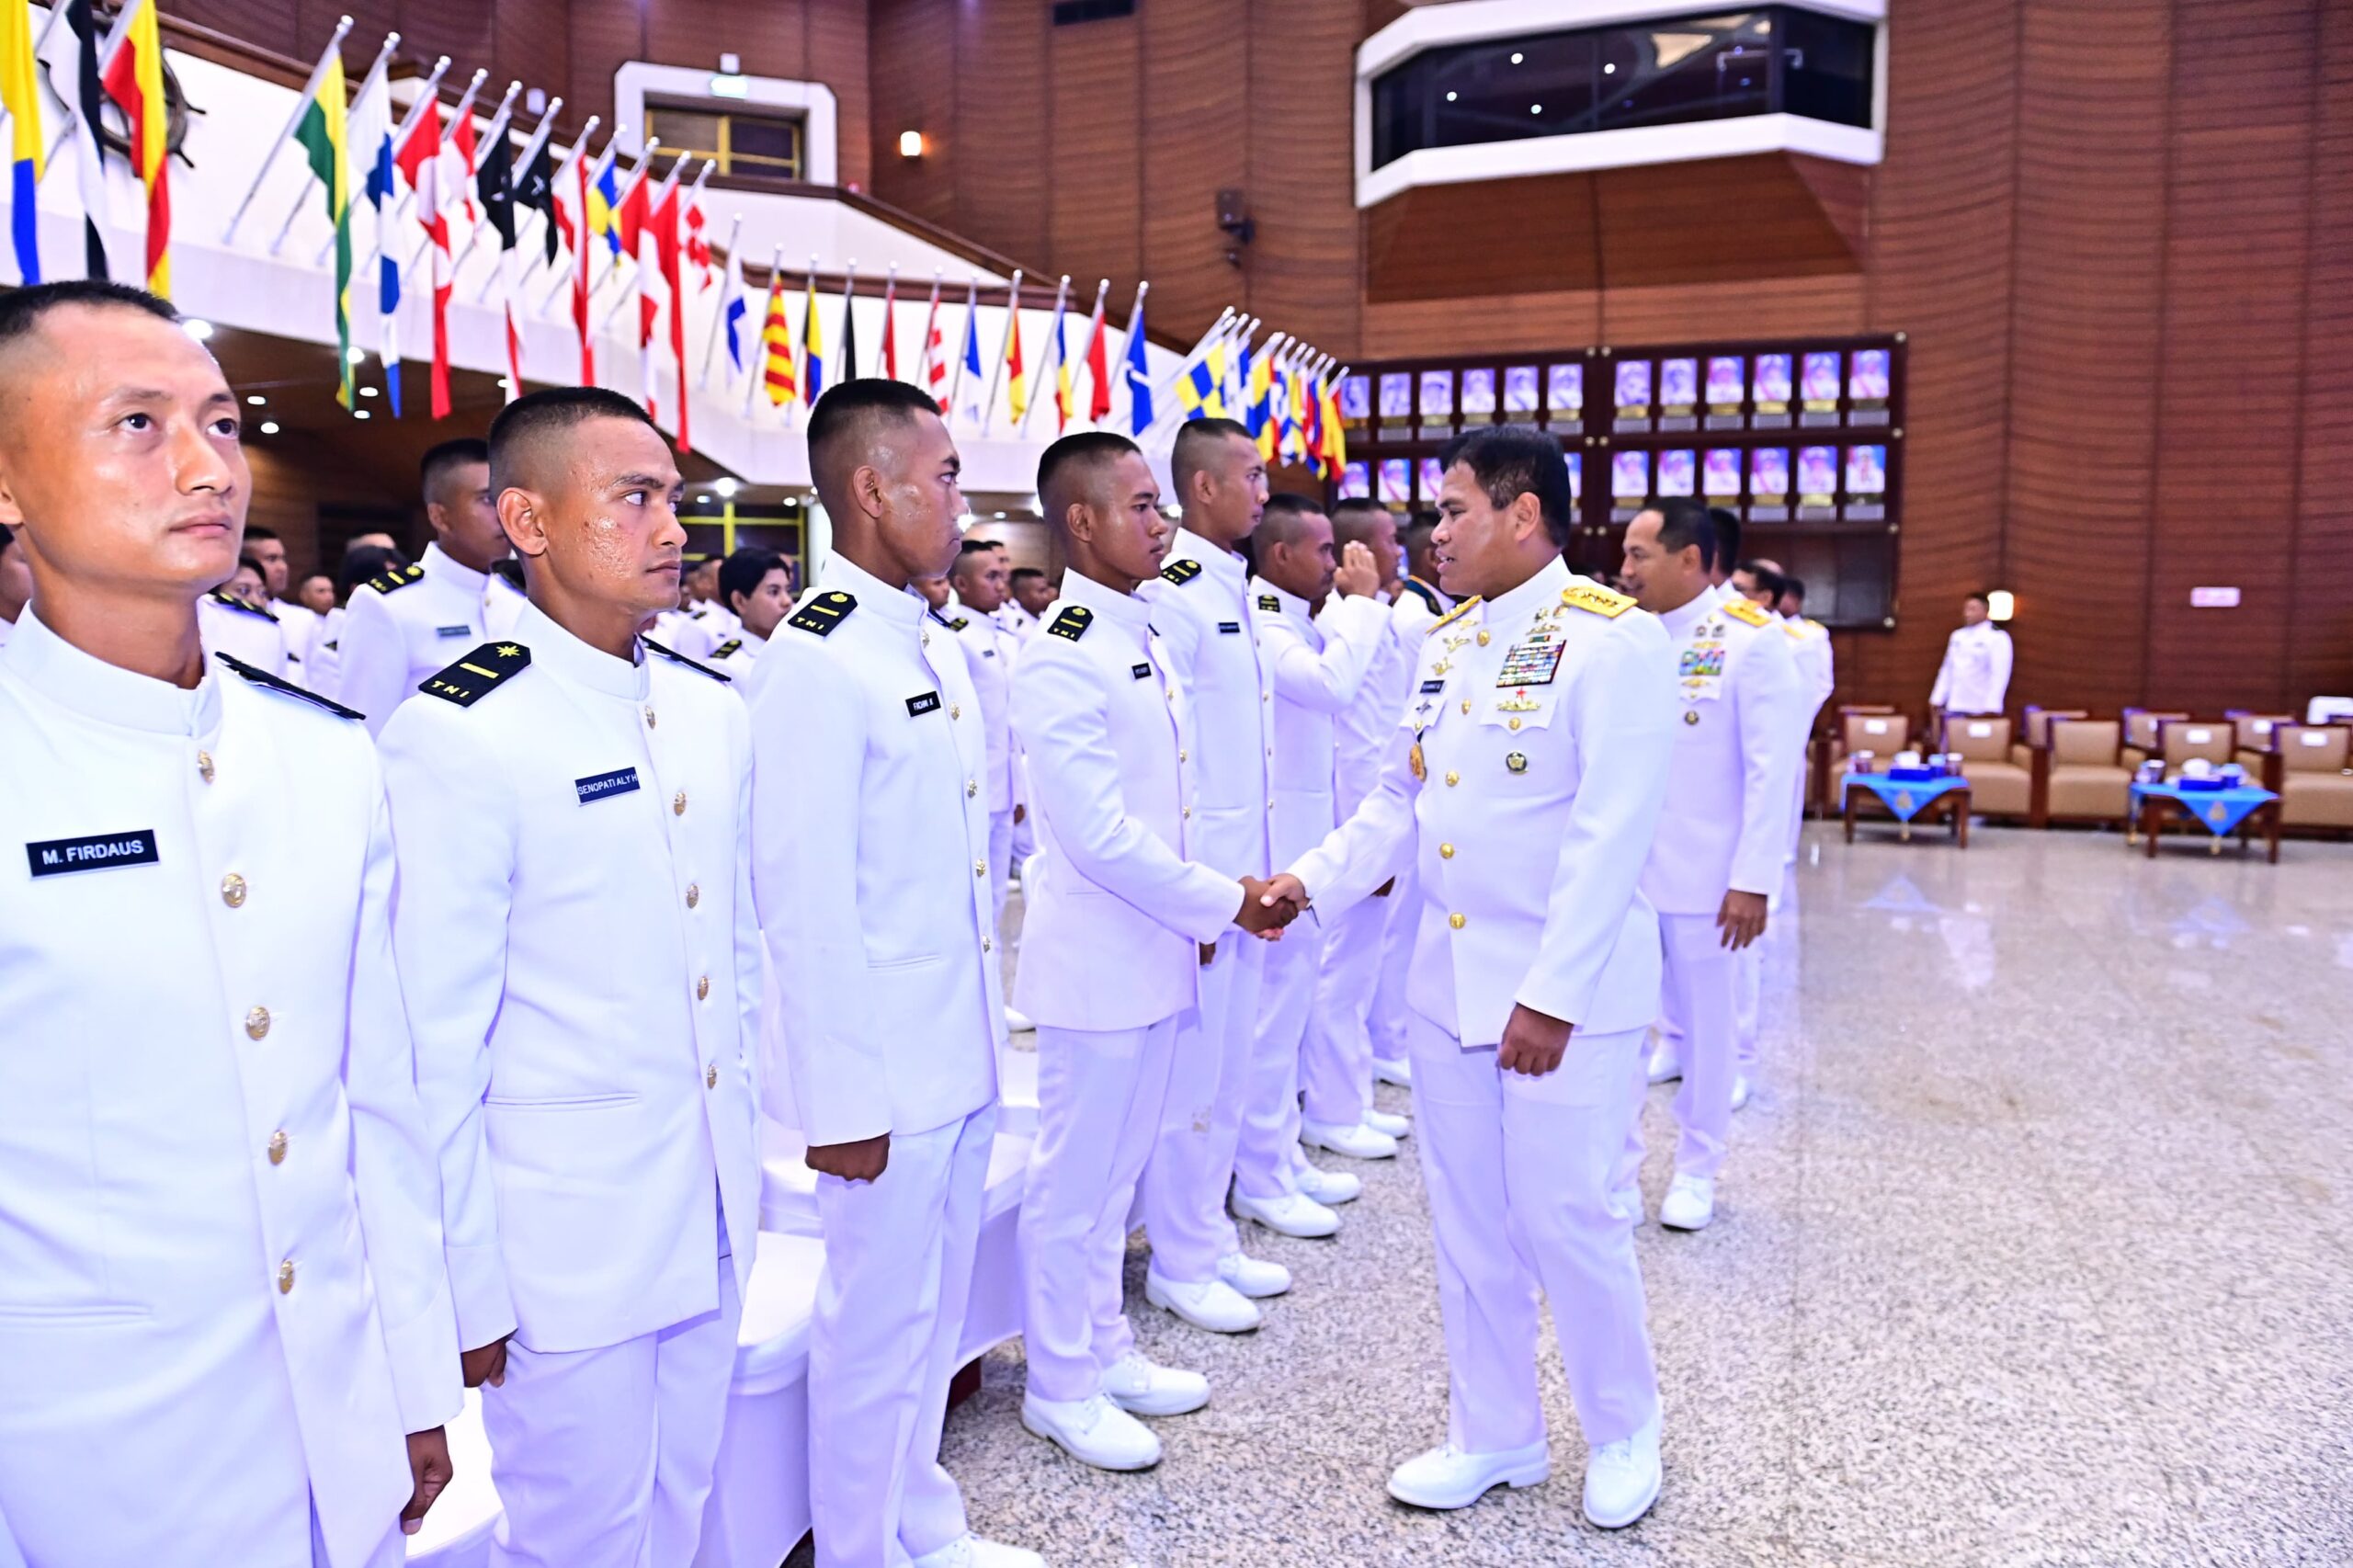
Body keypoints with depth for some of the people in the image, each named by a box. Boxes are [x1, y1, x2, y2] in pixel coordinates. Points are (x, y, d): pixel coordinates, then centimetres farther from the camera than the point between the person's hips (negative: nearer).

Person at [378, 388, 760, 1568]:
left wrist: (746, 1149, 15)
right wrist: (466, 1287, -10)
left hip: (713, 1212, 6)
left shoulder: (712, 711, 5)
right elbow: (435, 1037, -14)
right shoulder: (456, 731, -17)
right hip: (563, 1242, -6)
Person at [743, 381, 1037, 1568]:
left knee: (935, 1309, 21)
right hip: (886, 1071, -8)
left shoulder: (937, 646, 9)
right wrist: (841, 1099, -17)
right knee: (877, 1324, 9)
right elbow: (806, 902, -19)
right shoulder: (814, 661, -18)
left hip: (967, 1055, 8)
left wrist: (990, 1028, 16)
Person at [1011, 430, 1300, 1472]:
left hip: (1154, 951, 8)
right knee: (1074, 1179, 6)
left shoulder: (1144, 637, 10)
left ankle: (1104, 1348, 36)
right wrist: (1224, 903, -14)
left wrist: (1201, 910, 8)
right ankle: (1060, 1384, 23)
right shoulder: (1060, 659, -18)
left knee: (1118, 1168, 20)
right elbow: (1099, 835, -22)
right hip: (1094, 961, -8)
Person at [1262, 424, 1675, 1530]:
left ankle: (1623, 1432, 29)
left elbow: (1610, 834, -18)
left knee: (1565, 1213, 3)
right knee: (1467, 1219, 13)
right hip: (1449, 977, 7)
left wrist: (1554, 995, -21)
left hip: (1566, 990, -6)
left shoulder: (1611, 638, -13)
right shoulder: (1445, 642, 10)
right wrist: (1313, 880, 0)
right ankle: (1493, 1435, 32)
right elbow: (1400, 798, 14)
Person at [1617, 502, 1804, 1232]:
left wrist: (1753, 880, -15)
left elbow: (1772, 769, -11)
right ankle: (1615, 1170, 20)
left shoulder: (1752, 638, -8)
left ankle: (1695, 1171, 28)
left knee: (1703, 1025, 11)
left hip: (1701, 876, -3)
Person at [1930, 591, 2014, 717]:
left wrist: (1991, 707, -18)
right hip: (1955, 707, 6)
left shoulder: (1998, 637, -3)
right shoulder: (1957, 636, 16)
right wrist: (1937, 700, 13)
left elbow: (2000, 674, -10)